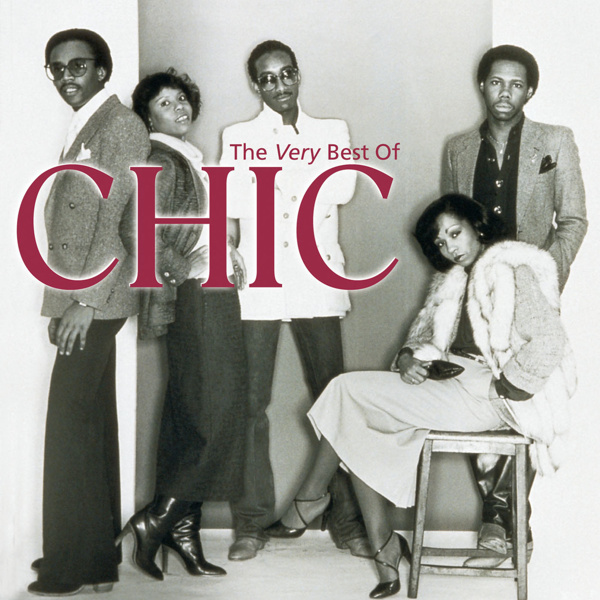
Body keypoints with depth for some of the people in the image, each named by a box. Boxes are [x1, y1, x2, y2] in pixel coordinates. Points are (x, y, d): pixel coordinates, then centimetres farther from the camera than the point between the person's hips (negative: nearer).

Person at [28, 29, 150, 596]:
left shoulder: (121, 125, -9)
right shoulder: (82, 129, 19)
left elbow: (117, 219, -16)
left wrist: (87, 300, -19)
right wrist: (65, 303, 16)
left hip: (97, 298, -9)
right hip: (78, 299, 9)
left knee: (71, 424, -9)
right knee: (91, 423, 11)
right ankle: (97, 554, 18)